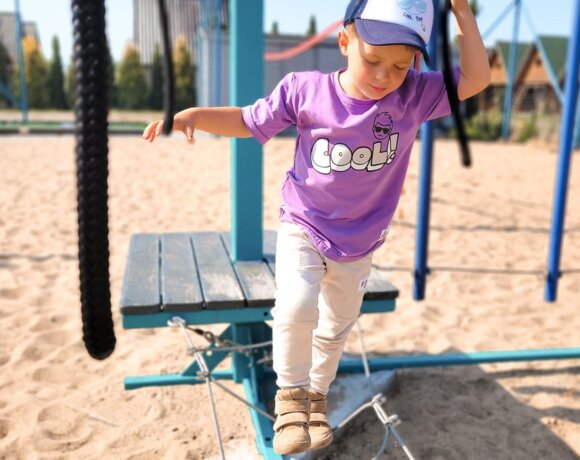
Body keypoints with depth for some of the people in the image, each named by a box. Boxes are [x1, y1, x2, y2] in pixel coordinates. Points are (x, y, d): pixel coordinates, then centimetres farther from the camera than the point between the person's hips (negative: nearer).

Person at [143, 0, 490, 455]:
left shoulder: (414, 96, -13)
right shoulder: (305, 90, -16)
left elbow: (475, 79, -15)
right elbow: (249, 121, -5)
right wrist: (193, 115, -17)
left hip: (358, 246, 3)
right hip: (302, 228, -2)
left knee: (336, 328, 18)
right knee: (296, 307, -27)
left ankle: (317, 395, 46)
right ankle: (292, 393, 2)